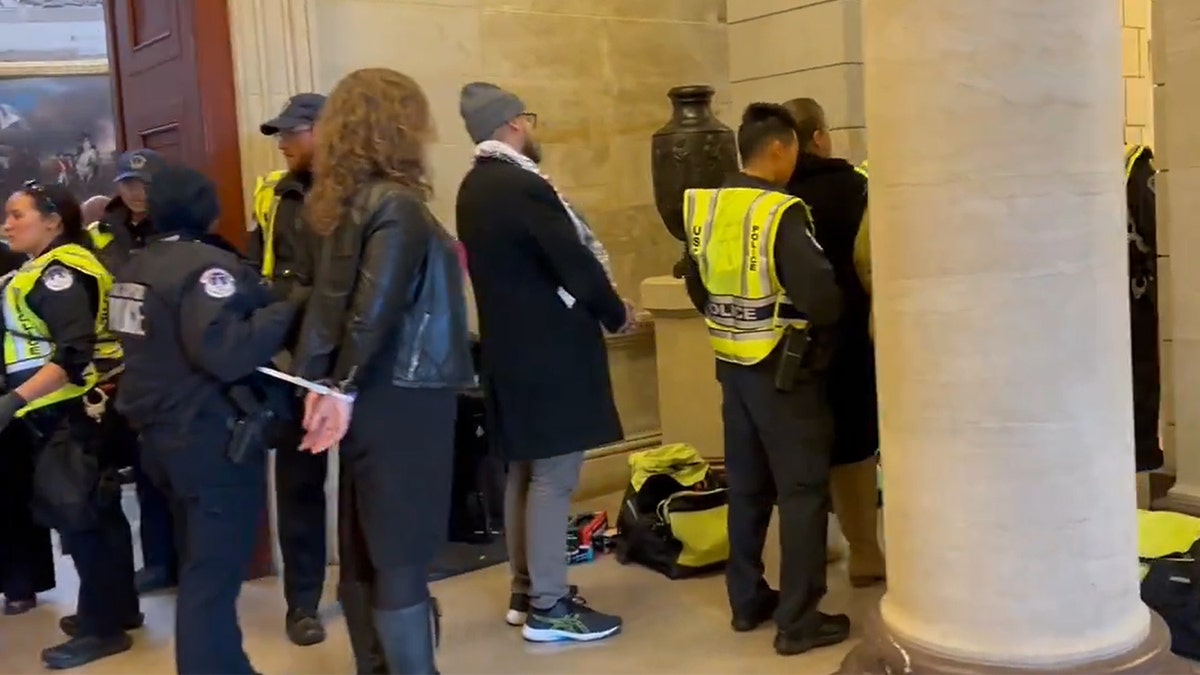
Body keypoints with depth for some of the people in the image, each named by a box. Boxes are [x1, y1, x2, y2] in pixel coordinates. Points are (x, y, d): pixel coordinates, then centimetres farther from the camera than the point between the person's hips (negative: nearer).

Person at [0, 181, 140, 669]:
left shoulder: (60, 271, -16)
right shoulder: (43, 270, 16)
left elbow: (74, 353, -25)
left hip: (75, 411, -10)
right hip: (62, 411, 10)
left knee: (75, 512, -5)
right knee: (96, 511, 15)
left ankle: (103, 626, 4)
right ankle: (117, 608, 25)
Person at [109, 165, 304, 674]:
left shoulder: (134, 268, 9)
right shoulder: (207, 266, -19)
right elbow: (225, 352, -32)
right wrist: (289, 307, -21)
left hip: (159, 433, 9)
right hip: (213, 437, -9)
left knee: (202, 559, 23)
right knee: (213, 571, 0)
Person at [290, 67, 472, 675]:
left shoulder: (345, 202, 10)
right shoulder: (398, 206, -15)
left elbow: (330, 298, 8)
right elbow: (375, 307, -23)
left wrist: (318, 381, 6)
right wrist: (345, 388, -15)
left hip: (371, 399, 9)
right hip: (404, 399, -8)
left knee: (364, 550, 15)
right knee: (402, 555, -2)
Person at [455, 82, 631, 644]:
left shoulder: (473, 188, 10)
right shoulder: (522, 186, -18)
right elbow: (575, 264, -19)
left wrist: (600, 309, 16)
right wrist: (616, 313, -1)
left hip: (510, 346, 10)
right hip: (551, 350, -9)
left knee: (524, 471, 16)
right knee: (553, 476, -3)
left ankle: (525, 591, 26)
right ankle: (548, 607, 5)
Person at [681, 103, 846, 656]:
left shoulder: (707, 209, 3)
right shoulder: (781, 214, -19)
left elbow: (697, 286, 12)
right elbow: (821, 297, -23)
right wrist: (826, 321, -2)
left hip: (732, 364, 7)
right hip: (783, 369, -7)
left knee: (746, 485, 16)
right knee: (802, 490, 2)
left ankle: (747, 600, 26)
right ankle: (798, 620, 6)